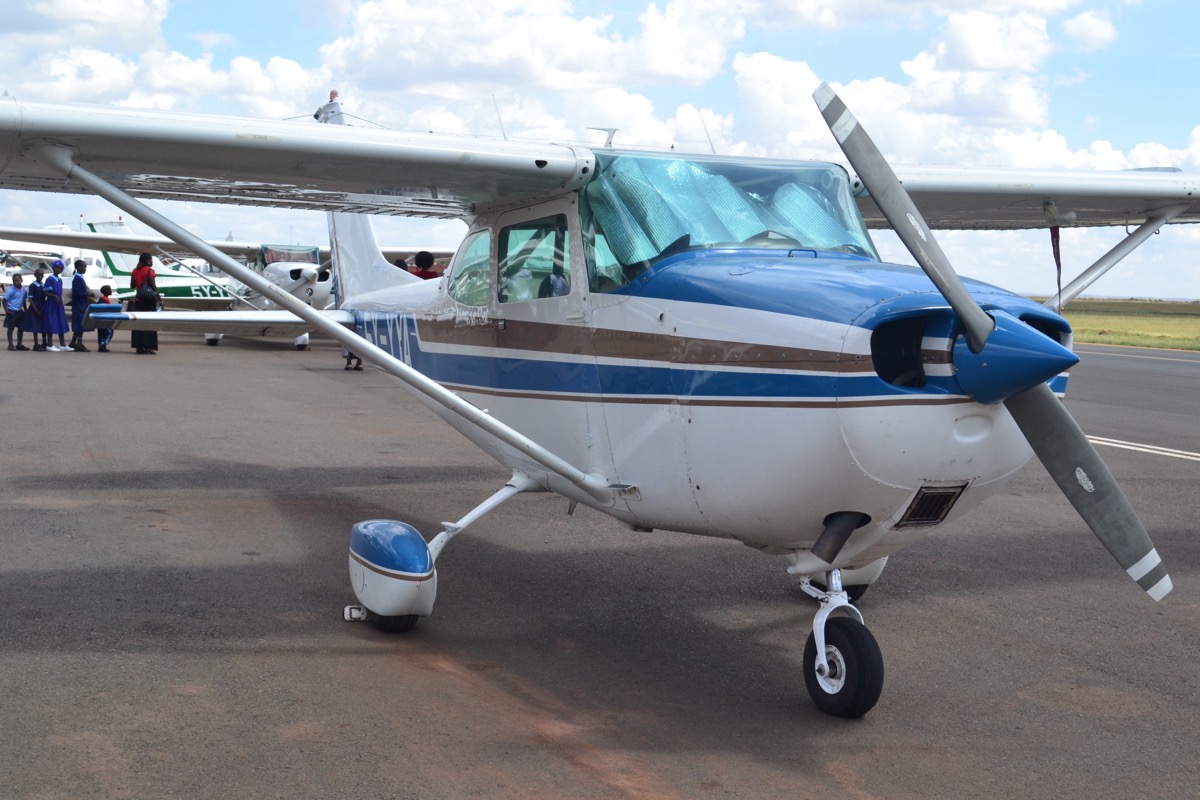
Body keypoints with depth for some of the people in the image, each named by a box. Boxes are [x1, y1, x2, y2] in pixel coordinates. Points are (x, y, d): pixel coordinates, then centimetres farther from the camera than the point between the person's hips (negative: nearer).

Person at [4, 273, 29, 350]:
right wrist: (6, 310, -18)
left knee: (21, 328, 10)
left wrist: (25, 310, 15)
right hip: (12, 311, -6)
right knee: (11, 328, -1)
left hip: (19, 311, 6)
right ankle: (10, 345, 2)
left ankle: (19, 344, 22)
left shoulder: (24, 290, 3)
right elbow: (5, 300, -11)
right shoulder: (10, 290, -14)